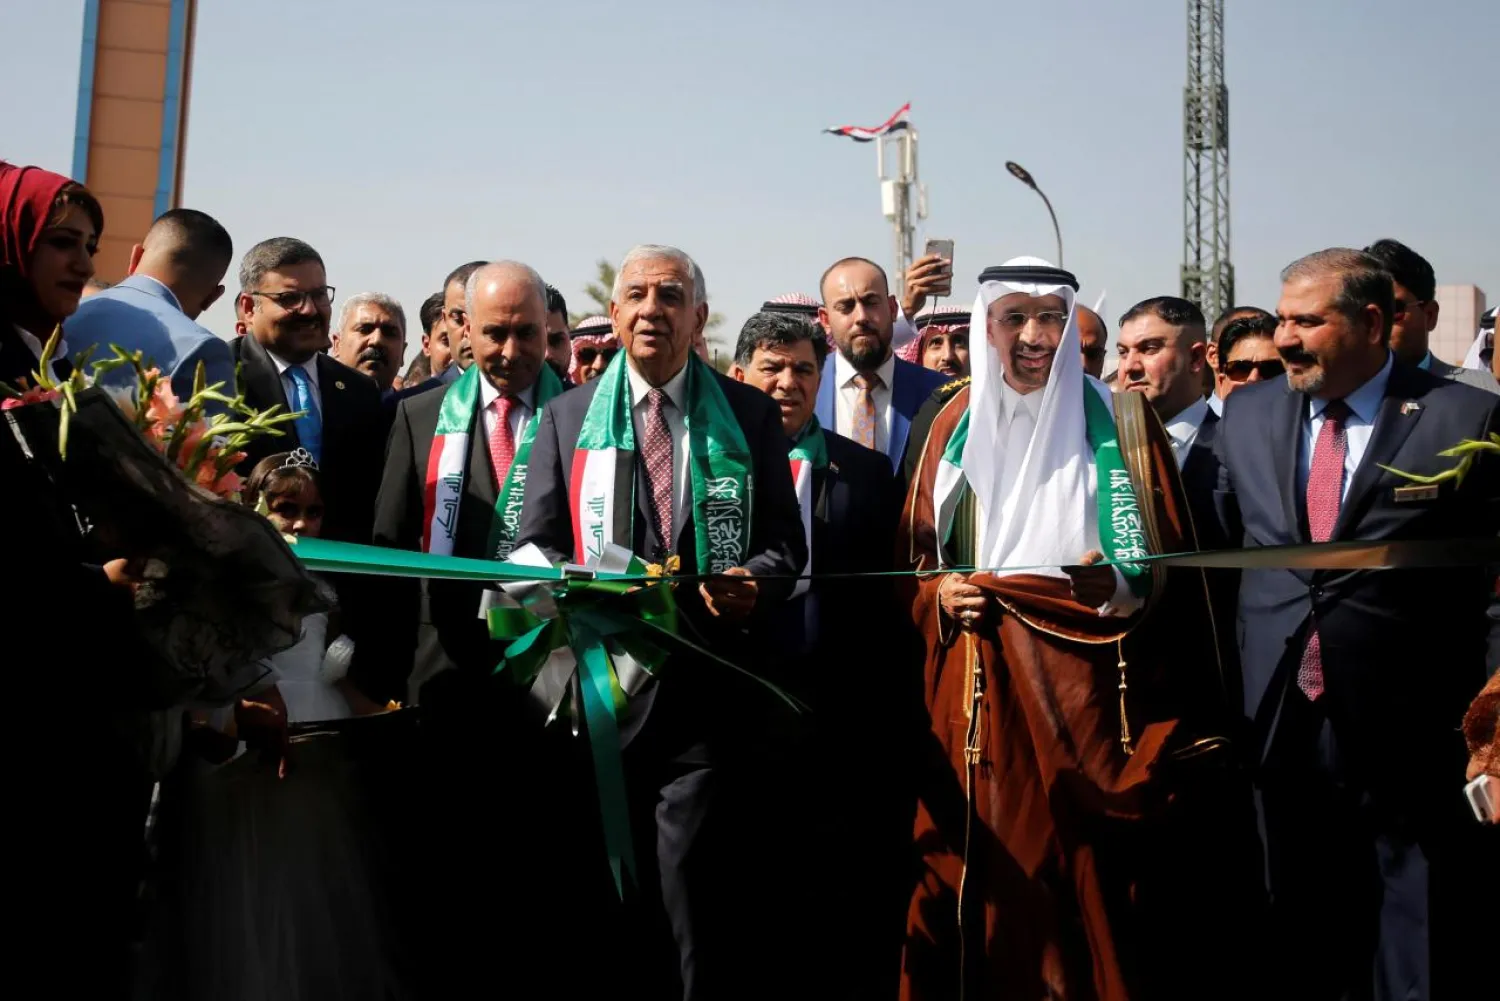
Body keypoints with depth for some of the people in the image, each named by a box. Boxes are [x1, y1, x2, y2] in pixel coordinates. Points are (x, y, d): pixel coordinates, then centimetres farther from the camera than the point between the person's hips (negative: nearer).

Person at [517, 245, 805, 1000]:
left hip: (708, 679, -1)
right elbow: (535, 542, 7)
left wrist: (756, 581, -14)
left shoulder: (750, 416, 9)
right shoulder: (568, 415, 11)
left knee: (693, 876, -5)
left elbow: (786, 542, 8)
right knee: (609, 880, 7)